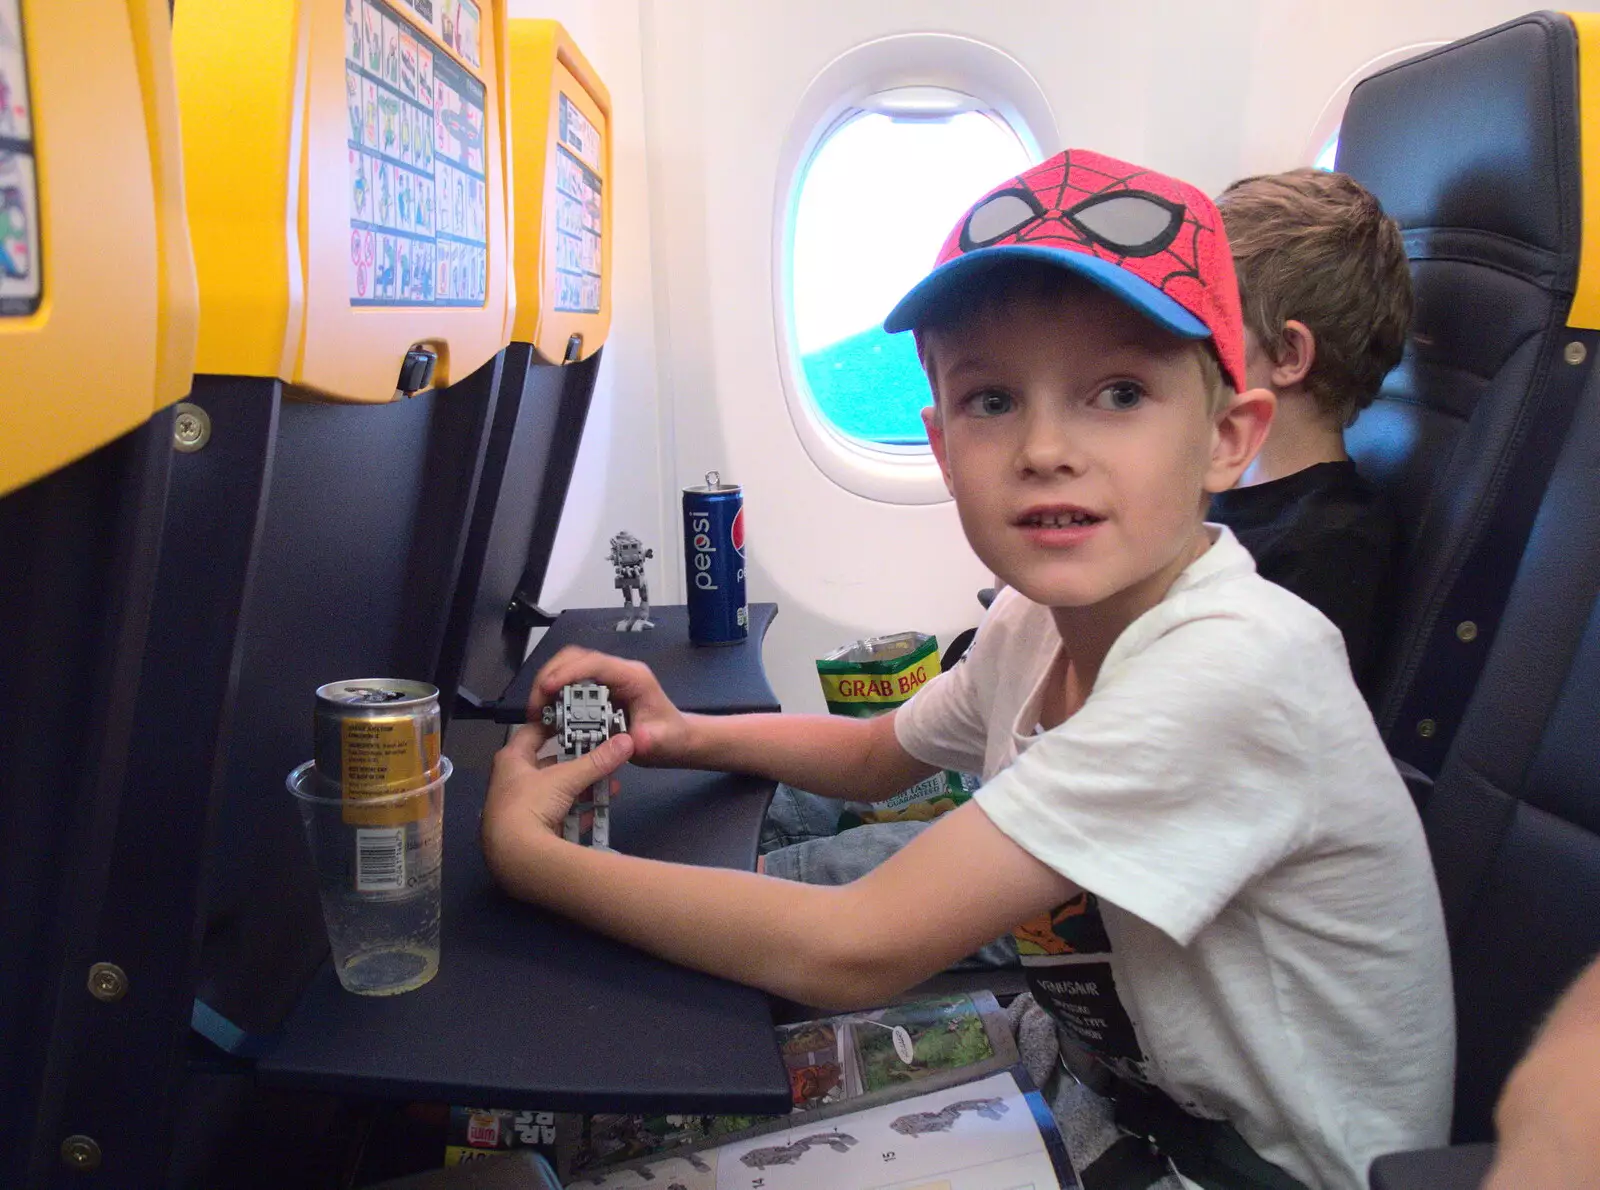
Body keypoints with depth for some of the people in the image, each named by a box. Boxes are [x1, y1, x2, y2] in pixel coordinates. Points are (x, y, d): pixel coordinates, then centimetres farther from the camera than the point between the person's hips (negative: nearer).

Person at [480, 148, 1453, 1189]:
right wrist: (686, 732, -6)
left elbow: (851, 955, -31)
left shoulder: (1232, 670, -32)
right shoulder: (1039, 621, -8)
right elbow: (879, 754, 12)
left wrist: (529, 853, -20)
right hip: (1129, 1095, 6)